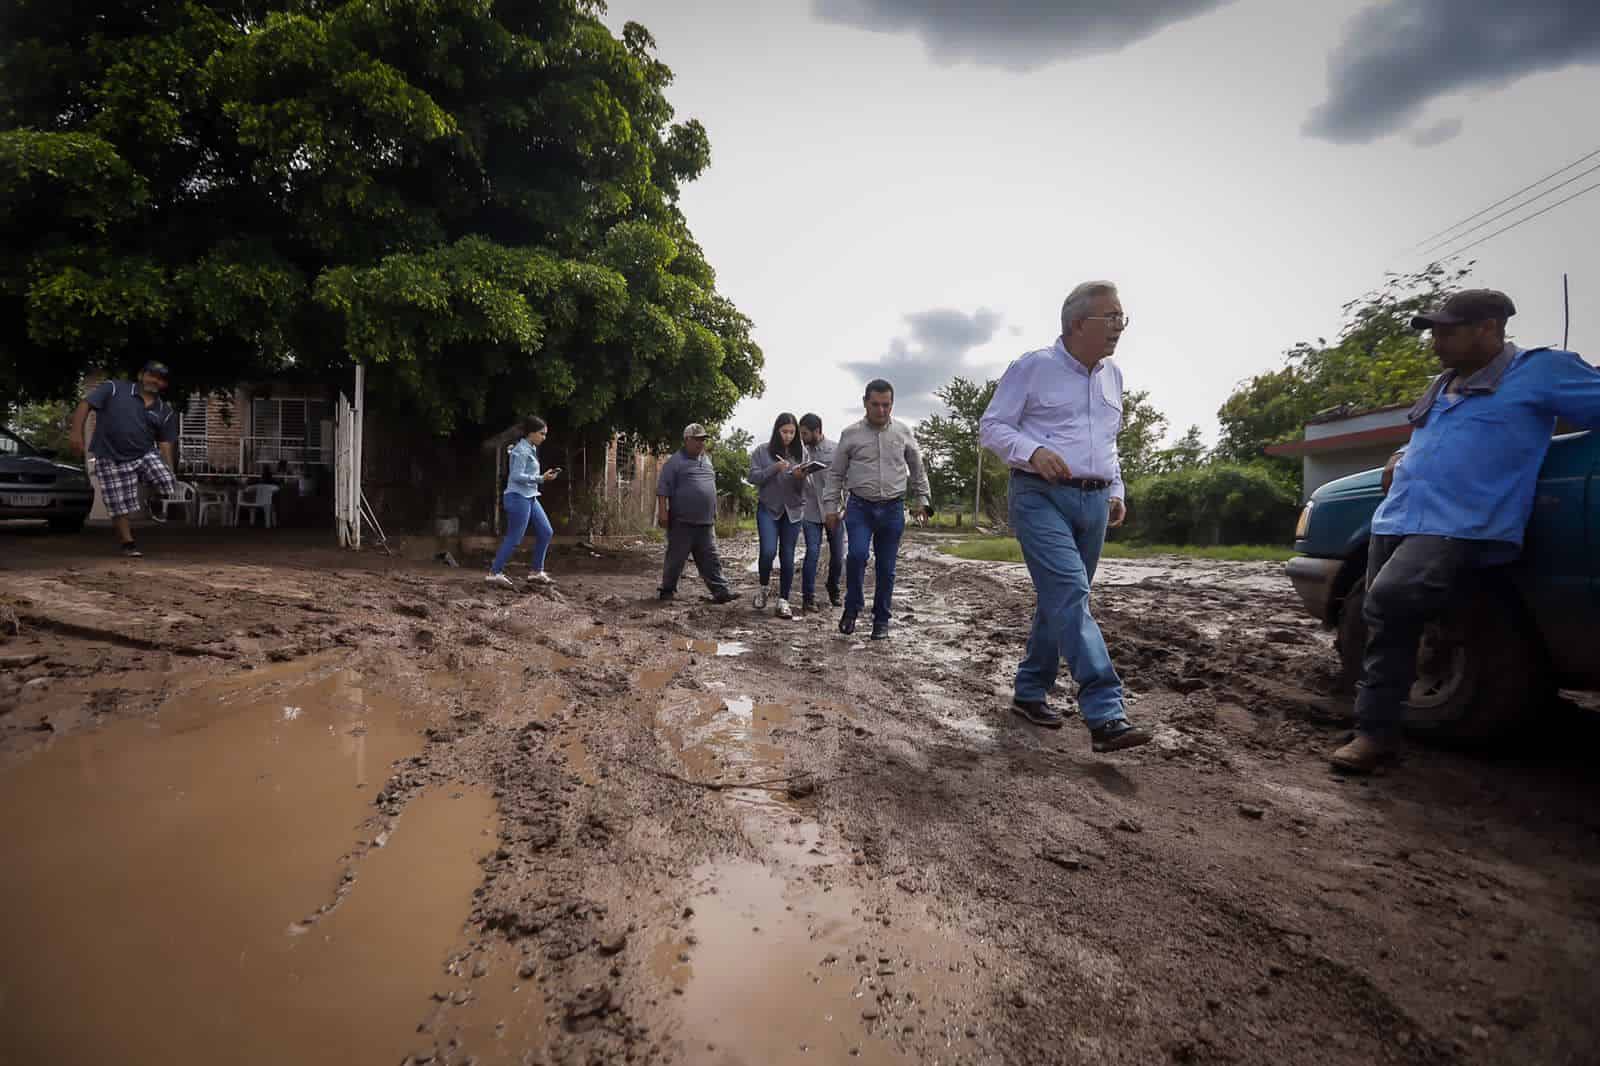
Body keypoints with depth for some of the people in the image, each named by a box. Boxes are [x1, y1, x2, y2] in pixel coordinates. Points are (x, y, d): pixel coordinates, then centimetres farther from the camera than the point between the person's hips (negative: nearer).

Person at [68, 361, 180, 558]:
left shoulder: (165, 411, 7)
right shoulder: (113, 389, -2)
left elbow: (165, 444, 7)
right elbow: (84, 405, -7)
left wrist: (170, 473, 0)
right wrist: (77, 433, -19)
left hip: (145, 455, 3)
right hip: (111, 460, -3)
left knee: (170, 487, -21)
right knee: (120, 507, -2)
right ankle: (128, 543, 15)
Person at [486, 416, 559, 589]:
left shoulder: (531, 449, 13)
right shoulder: (521, 450, -14)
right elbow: (517, 476, -21)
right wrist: (542, 479, -24)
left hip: (530, 498, 10)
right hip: (518, 497, -10)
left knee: (546, 532, 8)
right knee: (514, 539, -5)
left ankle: (537, 572, 15)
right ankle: (494, 573, 5)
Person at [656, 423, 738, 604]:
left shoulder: (706, 460, 17)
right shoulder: (675, 461, -4)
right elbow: (663, 489, -7)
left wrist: (714, 514, 23)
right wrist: (662, 511, -15)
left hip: (706, 522, 6)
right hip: (682, 522, -6)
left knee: (710, 559, 3)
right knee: (676, 558, 4)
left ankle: (721, 591, 0)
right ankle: (668, 590, 16)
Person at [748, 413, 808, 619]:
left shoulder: (801, 453, 6)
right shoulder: (762, 451, 1)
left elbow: (803, 487, 4)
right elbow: (753, 477, -6)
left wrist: (800, 476, -18)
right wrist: (775, 468, -18)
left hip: (793, 510, 2)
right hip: (768, 508, -2)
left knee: (787, 556, 1)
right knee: (768, 551, -16)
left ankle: (783, 601, 8)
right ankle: (762, 588, 10)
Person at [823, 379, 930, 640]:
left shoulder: (904, 432, 6)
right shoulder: (850, 434, 2)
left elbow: (917, 470, 17)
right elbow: (835, 473, 7)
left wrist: (921, 501, 15)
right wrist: (830, 507, 3)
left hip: (893, 509, 2)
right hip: (860, 506, -1)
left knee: (886, 567, 4)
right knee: (856, 554, -21)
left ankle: (881, 620, 17)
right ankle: (852, 608, 0)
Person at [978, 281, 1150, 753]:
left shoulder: (1112, 375, 16)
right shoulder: (1032, 367, -3)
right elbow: (990, 427, -3)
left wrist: (1116, 490, 16)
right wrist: (1033, 452, -20)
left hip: (1094, 502, 7)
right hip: (1041, 497, -7)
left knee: (1062, 602, 10)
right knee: (1071, 597, -19)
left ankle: (1030, 691, 24)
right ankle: (1106, 714, -22)